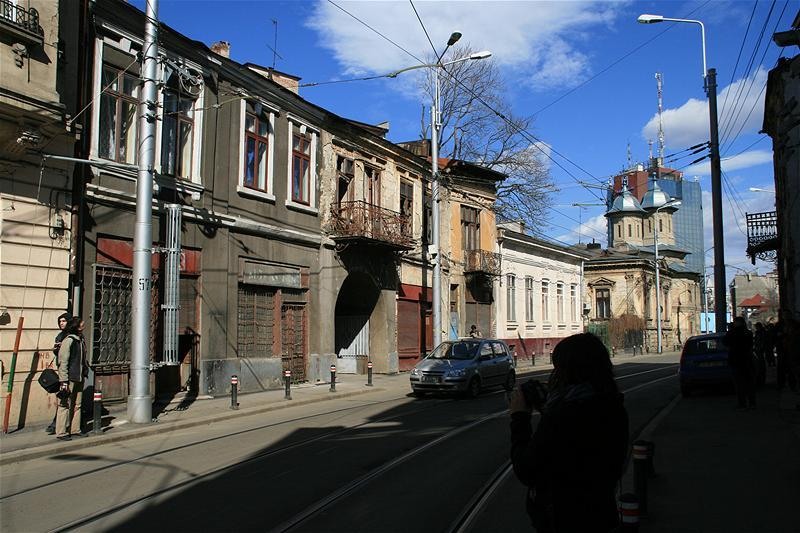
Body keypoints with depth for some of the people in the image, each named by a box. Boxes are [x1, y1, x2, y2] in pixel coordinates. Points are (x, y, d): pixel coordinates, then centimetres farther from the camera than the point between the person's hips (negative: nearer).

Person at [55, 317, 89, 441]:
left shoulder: (81, 340, 12)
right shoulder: (68, 341, -13)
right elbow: (63, 362, -15)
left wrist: (85, 371, 21)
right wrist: (64, 382, -18)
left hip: (79, 378, 8)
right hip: (69, 378, -8)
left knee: (77, 405, 13)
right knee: (65, 405, -3)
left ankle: (74, 429, 21)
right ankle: (61, 432, 4)